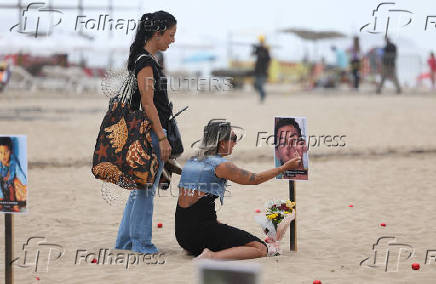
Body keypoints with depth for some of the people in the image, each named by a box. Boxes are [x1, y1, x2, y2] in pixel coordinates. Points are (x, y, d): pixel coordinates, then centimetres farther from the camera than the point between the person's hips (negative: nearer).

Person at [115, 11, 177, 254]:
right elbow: (147, 104, -19)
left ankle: (125, 241, 20)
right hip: (151, 132, -10)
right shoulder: (145, 61, -15)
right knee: (146, 190, -4)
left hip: (148, 132, 10)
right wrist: (162, 138, -20)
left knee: (141, 188, 14)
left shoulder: (147, 59, 15)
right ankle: (141, 243, 1)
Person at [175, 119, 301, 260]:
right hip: (202, 230, -9)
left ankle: (197, 249, 11)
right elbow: (255, 179, 2)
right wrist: (284, 167, 12)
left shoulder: (191, 161, 14)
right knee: (261, 249, -9)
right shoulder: (221, 166, -9)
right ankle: (213, 257, -21)